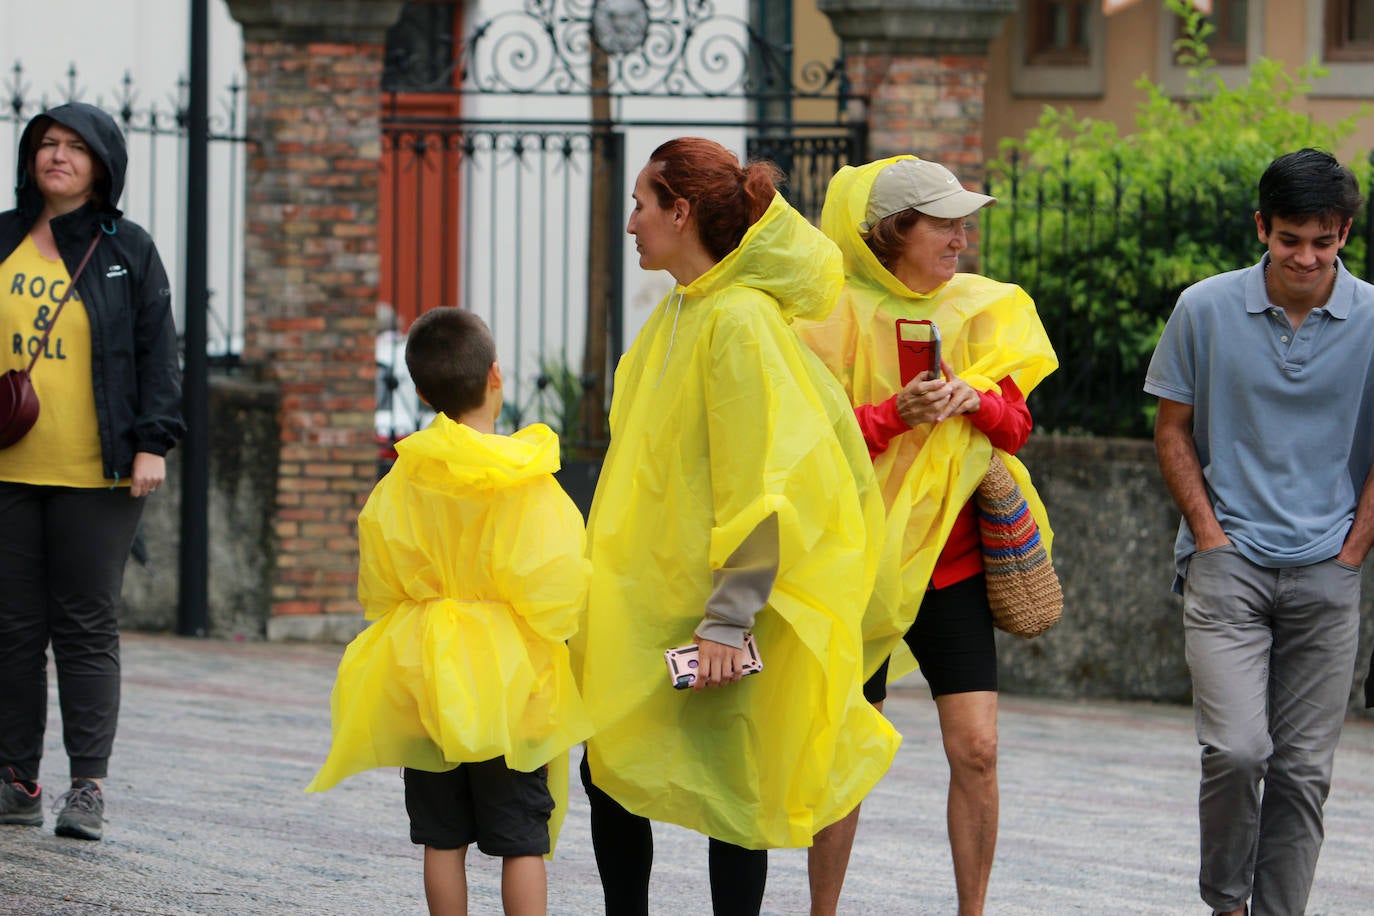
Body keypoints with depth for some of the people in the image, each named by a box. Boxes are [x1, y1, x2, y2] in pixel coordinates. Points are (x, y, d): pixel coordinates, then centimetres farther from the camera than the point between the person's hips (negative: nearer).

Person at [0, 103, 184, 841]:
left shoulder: (128, 251, 4)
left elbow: (157, 352, 2)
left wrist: (153, 443, -7)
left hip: (95, 475, -3)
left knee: (87, 627, -4)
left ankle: (88, 787, -2)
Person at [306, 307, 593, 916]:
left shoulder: (401, 483, -1)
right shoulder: (527, 483, -11)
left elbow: (377, 590, 5)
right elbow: (554, 591, -13)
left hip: (425, 673, 3)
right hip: (511, 681, -3)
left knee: (443, 838, 9)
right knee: (522, 839, 0)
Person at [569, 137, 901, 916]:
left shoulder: (739, 323, -18)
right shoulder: (680, 312, 10)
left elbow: (760, 489, -21)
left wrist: (728, 620, -22)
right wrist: (609, 579, 18)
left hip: (715, 599, -9)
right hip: (646, 592, 9)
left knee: (730, 787, 0)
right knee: (609, 771, 9)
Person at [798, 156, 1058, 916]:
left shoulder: (977, 308, 8)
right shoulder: (839, 314, -5)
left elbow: (1016, 425, 8)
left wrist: (974, 399, -13)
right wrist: (894, 414, -24)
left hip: (953, 555, 3)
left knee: (976, 749, -6)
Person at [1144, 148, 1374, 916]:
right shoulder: (1206, 310, -1)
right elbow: (1174, 429, 8)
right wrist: (1210, 535, 0)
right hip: (1229, 563, -1)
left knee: (1304, 768, 2)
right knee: (1236, 750, -14)